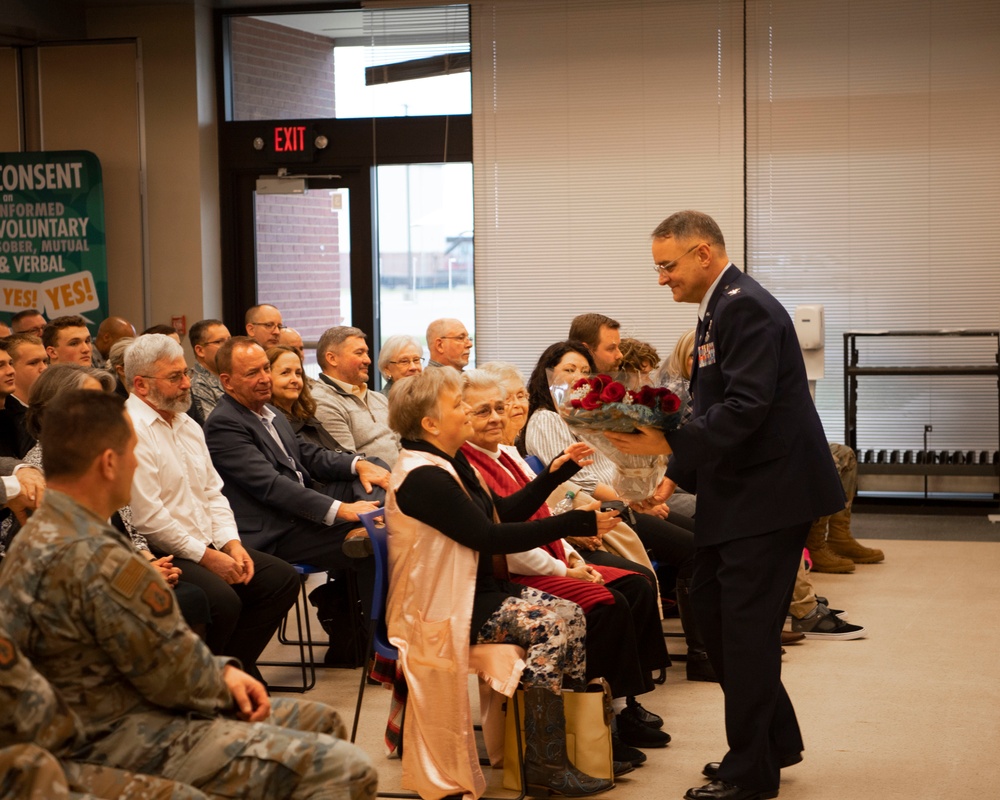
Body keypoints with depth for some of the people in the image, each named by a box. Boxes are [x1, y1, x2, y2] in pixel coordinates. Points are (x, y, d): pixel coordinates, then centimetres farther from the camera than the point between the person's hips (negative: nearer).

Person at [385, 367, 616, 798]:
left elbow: (504, 512, 16)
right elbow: (491, 537, -23)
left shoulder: (449, 464, 11)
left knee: (570, 615, -3)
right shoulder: (423, 477, -20)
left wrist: (553, 475, 6)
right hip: (441, 609, -10)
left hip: (476, 589, 10)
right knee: (553, 624, -19)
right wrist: (576, 523, -22)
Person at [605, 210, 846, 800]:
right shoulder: (719, 310, 14)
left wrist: (670, 444, -27)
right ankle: (776, 742, 27)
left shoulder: (746, 308, -17)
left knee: (745, 626, -4)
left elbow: (746, 408, -26)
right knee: (711, 609, 14)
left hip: (769, 492, -10)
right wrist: (674, 475, 10)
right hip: (738, 492, 10)